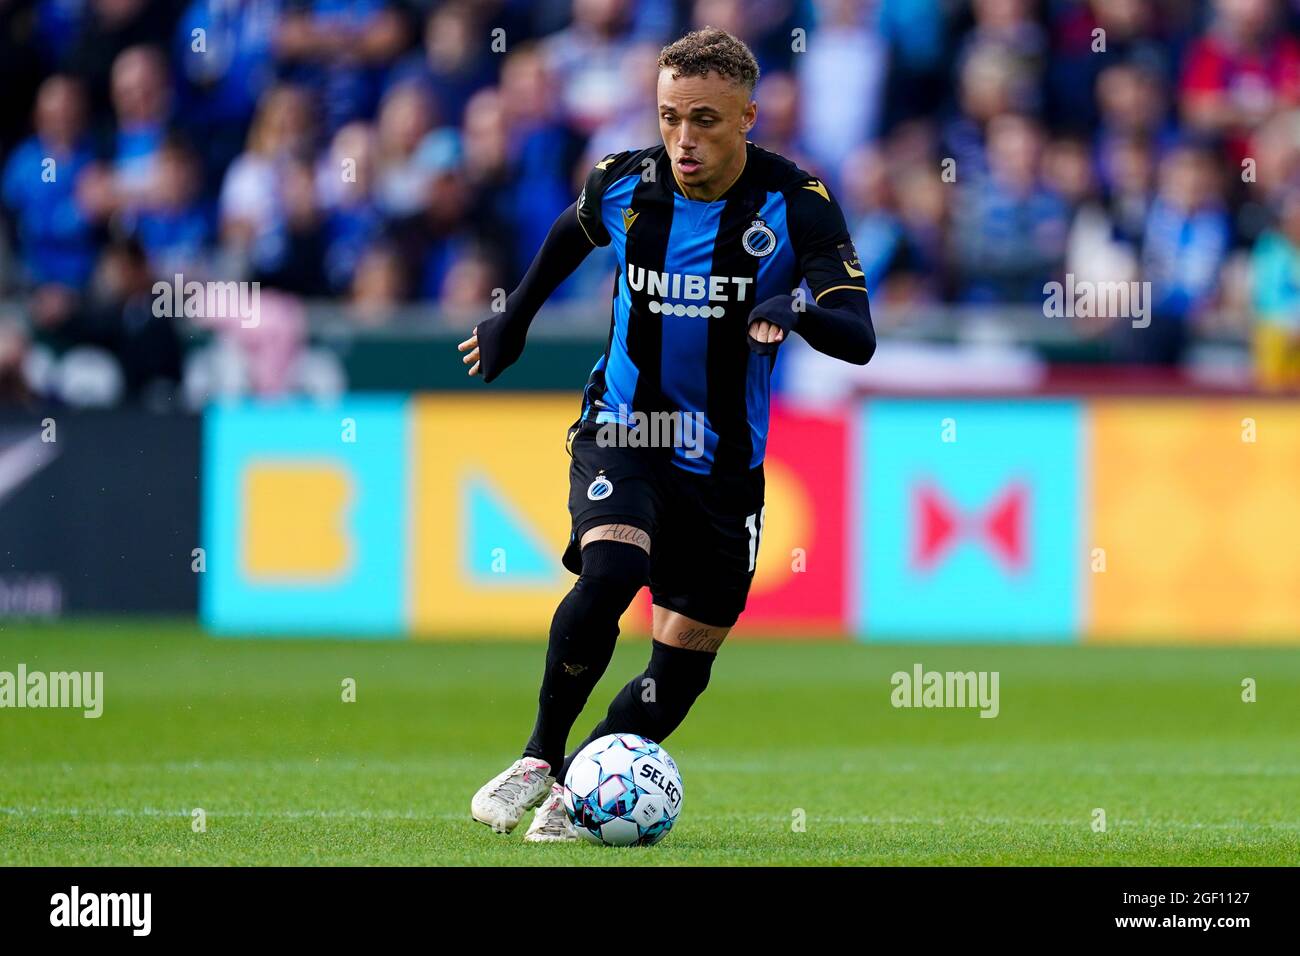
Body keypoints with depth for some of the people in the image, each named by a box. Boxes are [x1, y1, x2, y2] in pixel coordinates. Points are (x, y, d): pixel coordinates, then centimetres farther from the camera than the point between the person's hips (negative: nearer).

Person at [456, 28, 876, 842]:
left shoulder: (794, 204, -15)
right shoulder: (625, 185, -9)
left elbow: (859, 338, -22)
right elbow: (574, 231, 17)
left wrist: (798, 306, -42)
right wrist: (516, 317, 24)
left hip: (723, 462, 1)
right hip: (622, 431, -1)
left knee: (685, 661, 2)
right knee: (610, 571, -29)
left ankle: (576, 794, 22)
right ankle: (541, 757, -11)